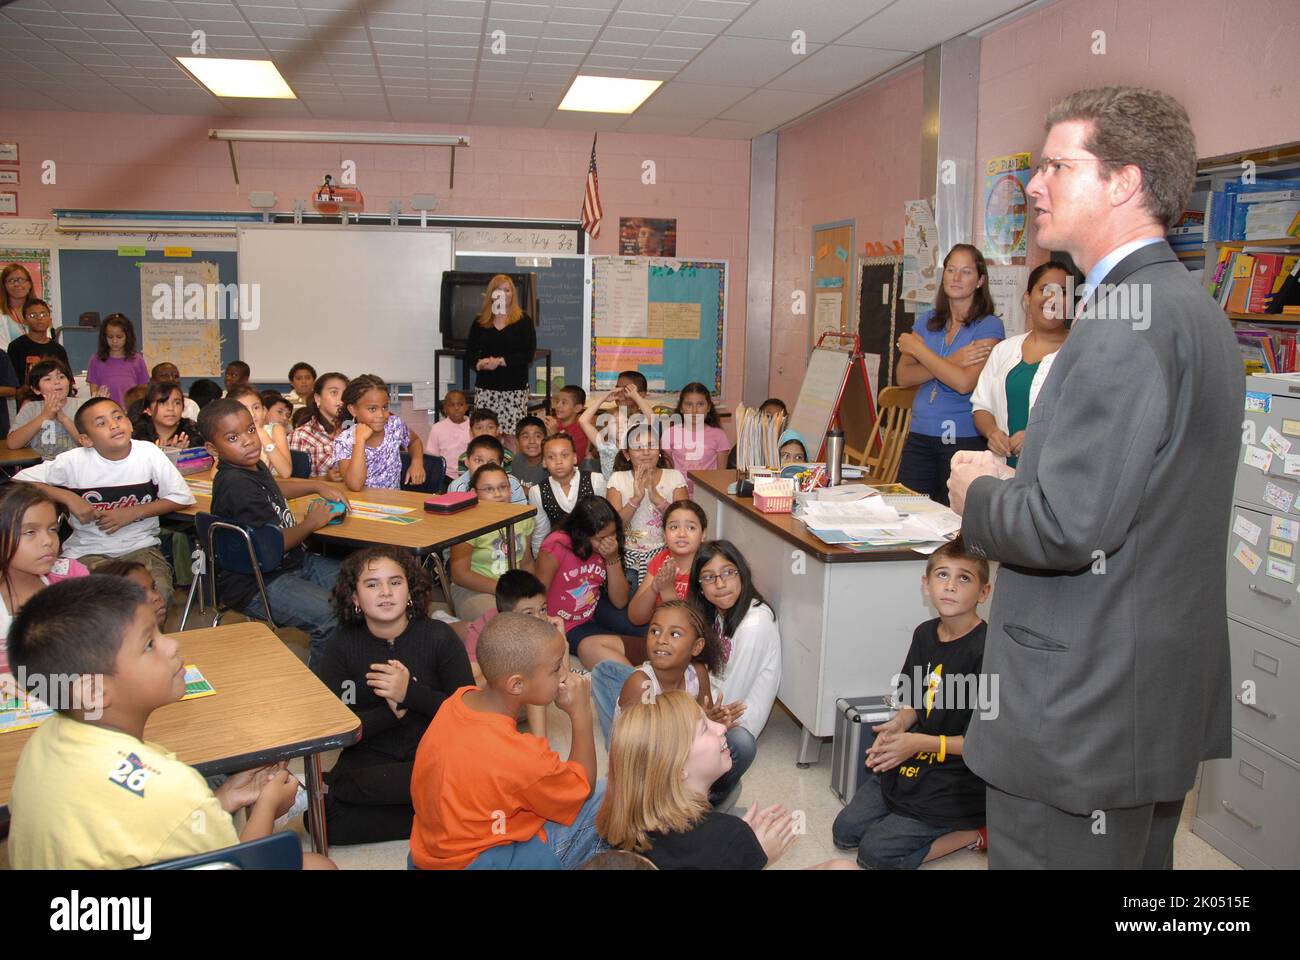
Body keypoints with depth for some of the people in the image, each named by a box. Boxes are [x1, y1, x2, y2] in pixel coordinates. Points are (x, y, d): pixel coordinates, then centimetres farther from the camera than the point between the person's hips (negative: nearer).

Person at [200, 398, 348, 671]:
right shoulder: (237, 486, -22)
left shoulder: (254, 467, 9)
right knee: (335, 620, -29)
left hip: (294, 562, 11)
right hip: (258, 585, -11)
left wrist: (318, 486, 24)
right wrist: (309, 524, -10)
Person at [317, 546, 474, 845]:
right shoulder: (341, 645, -1)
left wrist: (411, 693, -22)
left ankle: (322, 789, -16)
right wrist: (390, 712, -21)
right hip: (370, 758, 0)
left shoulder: (440, 637, -6)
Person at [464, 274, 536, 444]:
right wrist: (479, 363, -11)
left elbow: (528, 355, -6)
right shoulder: (480, 322, 12)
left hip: (515, 387, -2)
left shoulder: (524, 321, 4)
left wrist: (501, 361, -15)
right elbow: (469, 353, 11)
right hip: (485, 387, 2)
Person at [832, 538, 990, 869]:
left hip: (957, 777, -8)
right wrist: (899, 723, -8)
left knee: (876, 852, -10)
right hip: (909, 765, 8)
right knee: (845, 832, 8)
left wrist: (922, 743, -24)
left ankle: (975, 832, 4)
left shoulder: (987, 651, -22)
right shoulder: (925, 634, 2)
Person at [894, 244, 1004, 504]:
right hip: (920, 435, 4)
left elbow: (964, 383, -18)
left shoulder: (988, 326, -4)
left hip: (963, 439, -4)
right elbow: (903, 377, 0)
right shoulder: (928, 321, 11)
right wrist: (951, 362, -14)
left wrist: (916, 348, -9)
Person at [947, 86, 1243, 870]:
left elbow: (1069, 527, -26)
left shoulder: (1126, 322, -21)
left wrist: (978, 495, -8)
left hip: (1083, 723, -10)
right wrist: (1013, 480, 7)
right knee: (1139, 857, 23)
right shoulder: (1193, 305, 12)